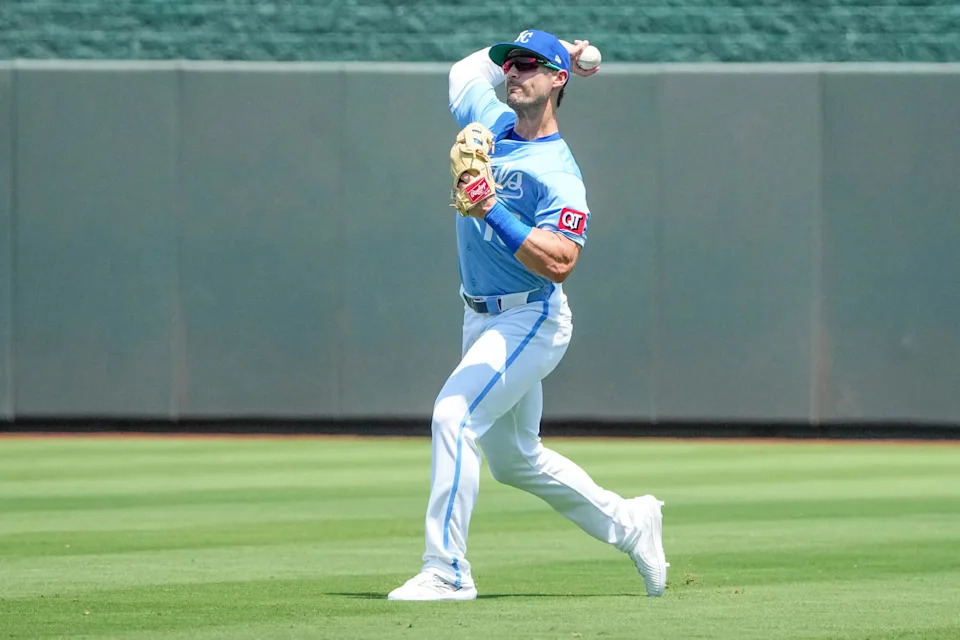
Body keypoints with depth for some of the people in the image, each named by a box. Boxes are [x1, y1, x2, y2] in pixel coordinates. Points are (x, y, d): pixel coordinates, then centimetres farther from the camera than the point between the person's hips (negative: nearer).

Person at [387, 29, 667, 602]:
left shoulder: (558, 173, -18)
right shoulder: (493, 125, 5)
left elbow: (559, 263, -29)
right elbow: (467, 69, 27)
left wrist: (493, 212, -34)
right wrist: (512, 52, 15)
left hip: (530, 319, -9)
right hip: (483, 320, 9)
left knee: (455, 414, -25)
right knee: (514, 457, 17)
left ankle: (446, 571, -25)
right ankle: (628, 523, 33)